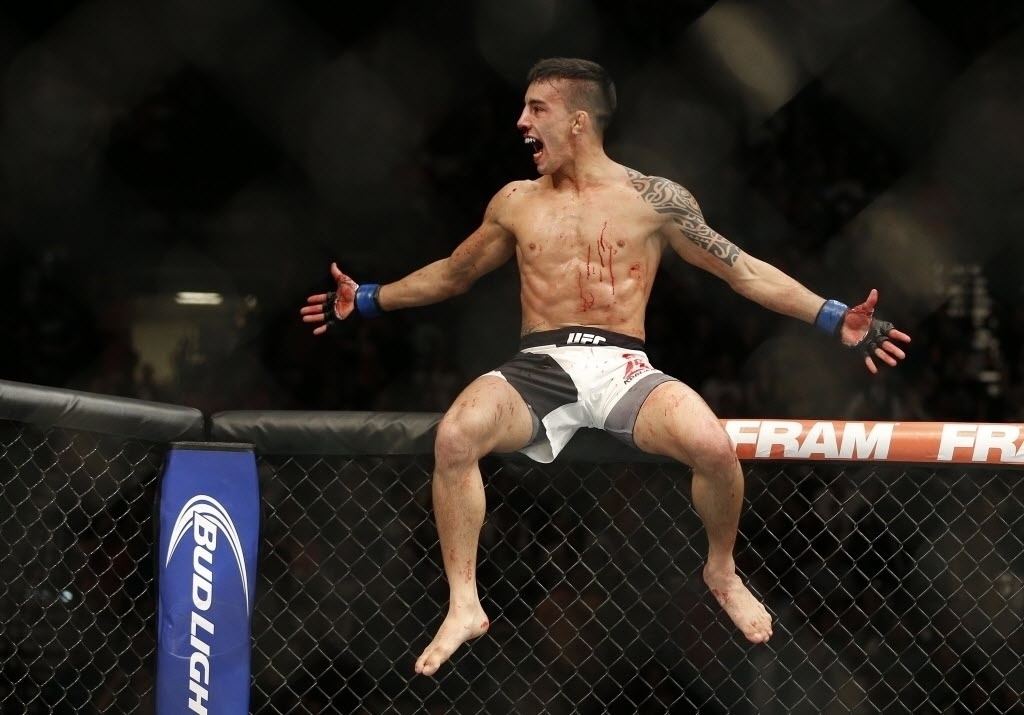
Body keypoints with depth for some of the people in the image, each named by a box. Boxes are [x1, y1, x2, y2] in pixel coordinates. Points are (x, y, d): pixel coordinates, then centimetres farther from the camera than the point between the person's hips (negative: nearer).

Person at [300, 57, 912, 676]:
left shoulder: (654, 199, 6)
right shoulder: (516, 203, 15)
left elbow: (745, 271, 8)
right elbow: (451, 275, 32)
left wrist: (836, 320, 0)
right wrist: (366, 300, 31)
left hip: (623, 368, -2)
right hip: (539, 368, 2)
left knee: (714, 446, -31)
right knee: (455, 435, -31)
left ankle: (723, 573, 2)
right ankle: (465, 605, -16)